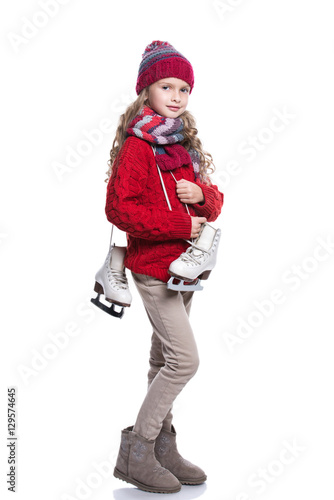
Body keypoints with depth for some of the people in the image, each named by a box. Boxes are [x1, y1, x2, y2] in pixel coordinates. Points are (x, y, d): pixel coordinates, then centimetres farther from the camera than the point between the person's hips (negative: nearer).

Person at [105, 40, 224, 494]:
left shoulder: (186, 144, 14)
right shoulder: (136, 145, -11)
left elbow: (214, 203, 16)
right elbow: (120, 209, -19)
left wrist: (202, 196, -8)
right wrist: (182, 224, -19)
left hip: (185, 264, 8)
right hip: (154, 265, -8)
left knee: (165, 359, 13)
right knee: (185, 359, -12)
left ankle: (162, 449, 24)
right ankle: (135, 452, 2)